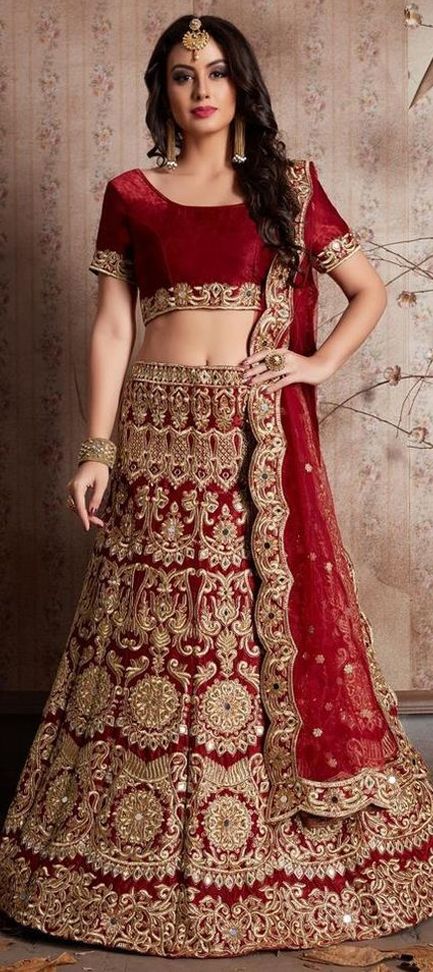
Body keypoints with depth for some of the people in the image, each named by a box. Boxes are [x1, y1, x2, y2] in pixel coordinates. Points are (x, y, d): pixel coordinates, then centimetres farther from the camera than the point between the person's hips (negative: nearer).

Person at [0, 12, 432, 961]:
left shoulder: (287, 187, 8)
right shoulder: (131, 195, 9)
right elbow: (111, 326, 5)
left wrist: (321, 362, -2)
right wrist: (98, 447, -3)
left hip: (262, 437, 0)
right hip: (160, 434, 0)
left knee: (274, 620, 1)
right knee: (152, 636, 3)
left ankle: (286, 850, 17)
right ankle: (147, 866, 17)